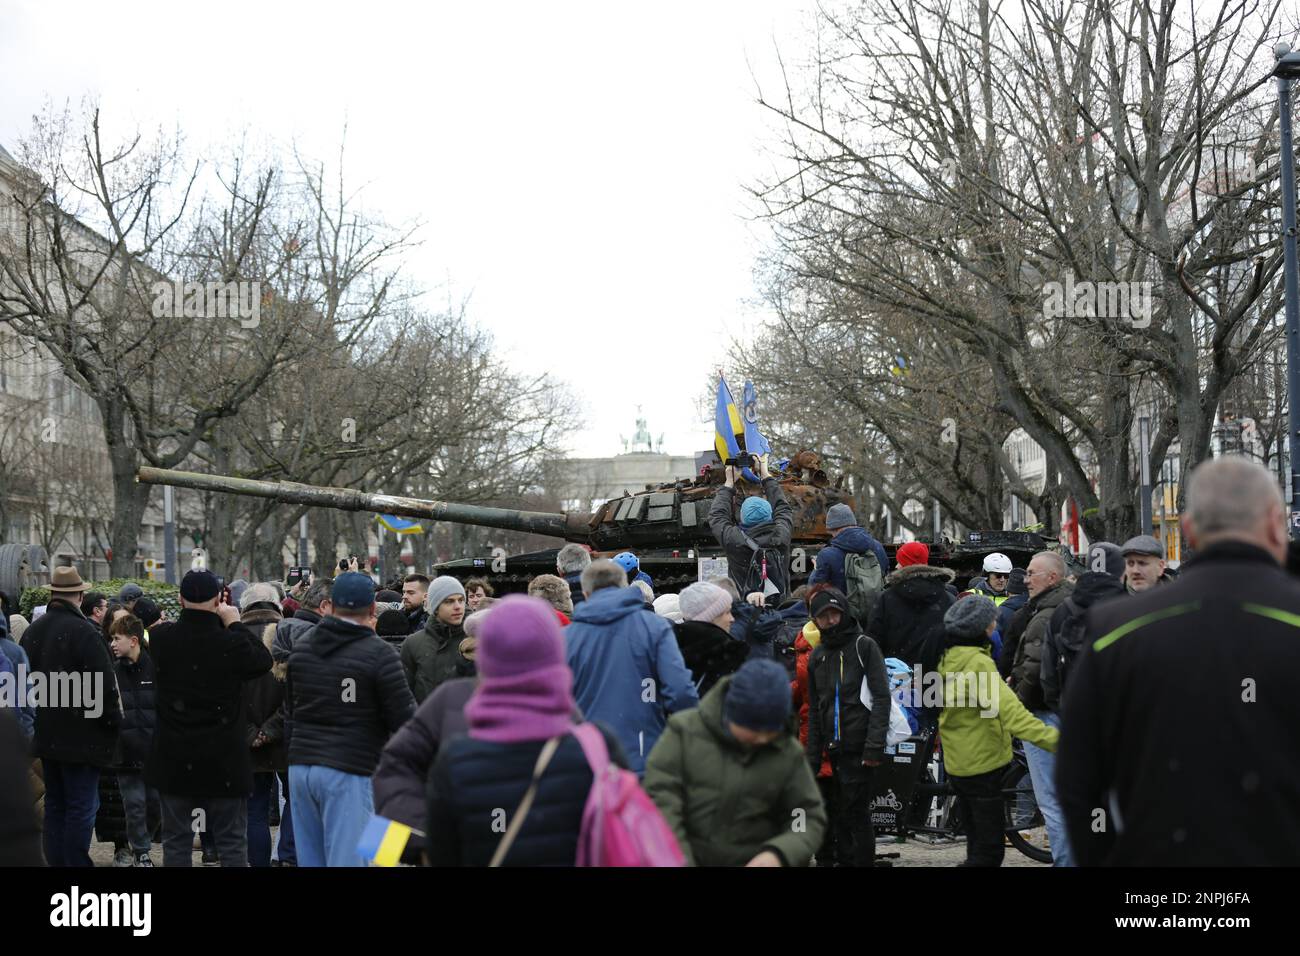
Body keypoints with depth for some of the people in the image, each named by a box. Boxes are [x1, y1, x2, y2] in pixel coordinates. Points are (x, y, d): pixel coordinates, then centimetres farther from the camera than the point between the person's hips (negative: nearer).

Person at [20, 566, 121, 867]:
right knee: (81, 807, -4)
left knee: (55, 804, 15)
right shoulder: (82, 631, -16)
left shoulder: (33, 630, 9)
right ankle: (75, 862, -5)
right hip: (80, 736, -8)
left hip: (46, 734, 8)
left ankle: (56, 861, 19)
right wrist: (113, 721, -4)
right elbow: (103, 684, -17)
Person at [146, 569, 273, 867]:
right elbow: (264, 660, 1)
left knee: (176, 842, 12)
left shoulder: (160, 638, -9)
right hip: (224, 761, -3)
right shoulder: (232, 643, -18)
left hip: (174, 761, 3)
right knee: (232, 843, 7)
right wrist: (235, 624, 4)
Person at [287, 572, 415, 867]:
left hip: (300, 766, 6)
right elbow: (404, 720, -10)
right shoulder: (379, 654, -11)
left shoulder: (301, 647, 9)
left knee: (310, 860, 12)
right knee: (347, 860, -5)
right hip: (348, 774, -6)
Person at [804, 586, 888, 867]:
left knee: (856, 813, -6)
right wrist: (812, 756, 12)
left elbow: (881, 697, -10)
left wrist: (874, 746, -18)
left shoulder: (864, 646, -2)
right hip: (835, 749, 6)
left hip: (859, 748, -6)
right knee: (839, 813, 8)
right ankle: (844, 860, 17)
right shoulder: (818, 655, 15)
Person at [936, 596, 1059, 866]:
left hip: (957, 761, 9)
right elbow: (1009, 710, -37)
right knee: (988, 852, -2)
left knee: (978, 844, 21)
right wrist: (1052, 738, -45)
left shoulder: (948, 658, 4)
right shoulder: (977, 662, -24)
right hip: (982, 763, -9)